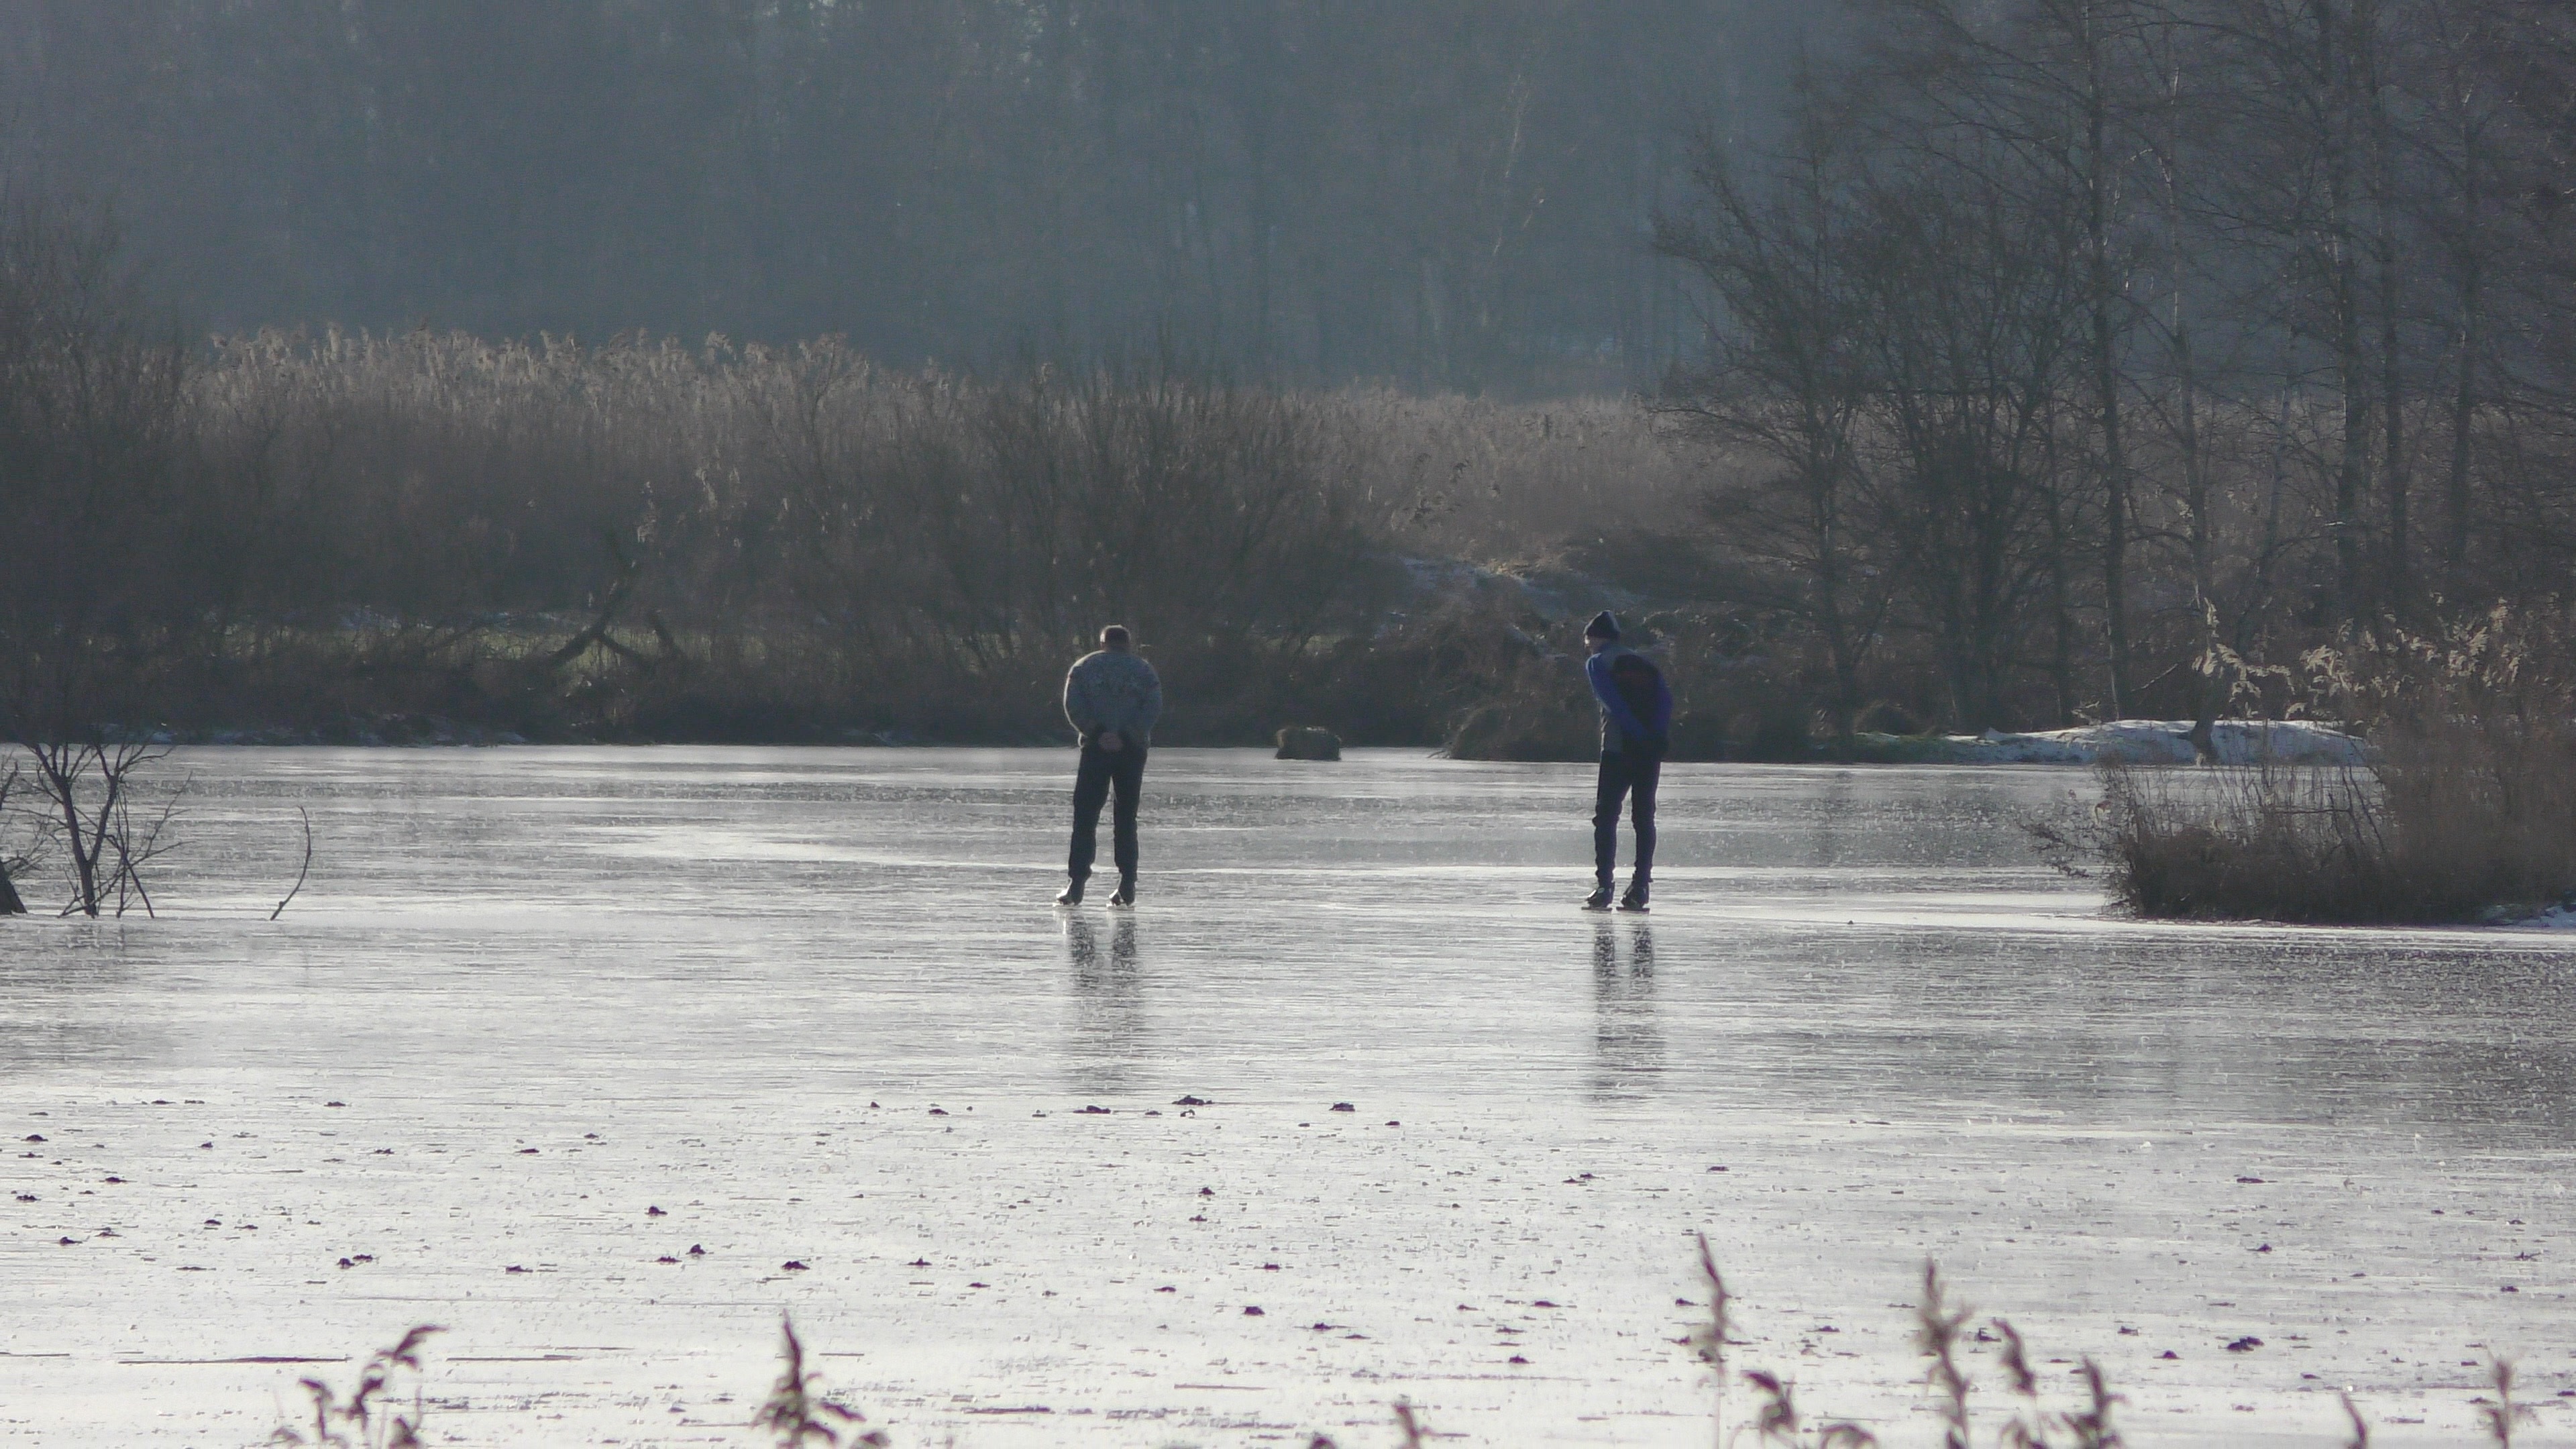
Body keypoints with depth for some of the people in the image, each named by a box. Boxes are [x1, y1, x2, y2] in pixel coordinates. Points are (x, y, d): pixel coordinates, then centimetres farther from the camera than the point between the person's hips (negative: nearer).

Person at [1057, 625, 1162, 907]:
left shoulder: (1084, 667, 11)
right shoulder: (1143, 670, 11)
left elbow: (1073, 705, -4)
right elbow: (1153, 707, -3)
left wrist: (1095, 733, -9)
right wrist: (1127, 736, -9)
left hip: (1095, 746, -1)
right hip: (1133, 750, 1)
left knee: (1085, 817, -1)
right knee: (1126, 819, 8)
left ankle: (1077, 885, -12)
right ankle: (1127, 886, 1)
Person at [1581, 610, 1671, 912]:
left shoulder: (1597, 663, 6)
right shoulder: (1645, 664, 21)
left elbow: (1613, 703, -11)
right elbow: (1665, 699, 5)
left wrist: (1638, 733, -15)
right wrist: (1658, 736, -7)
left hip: (1618, 748, -5)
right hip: (1651, 751, 5)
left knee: (1606, 816, 1)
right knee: (1644, 817, 9)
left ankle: (1603, 886, -9)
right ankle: (1640, 889, 3)